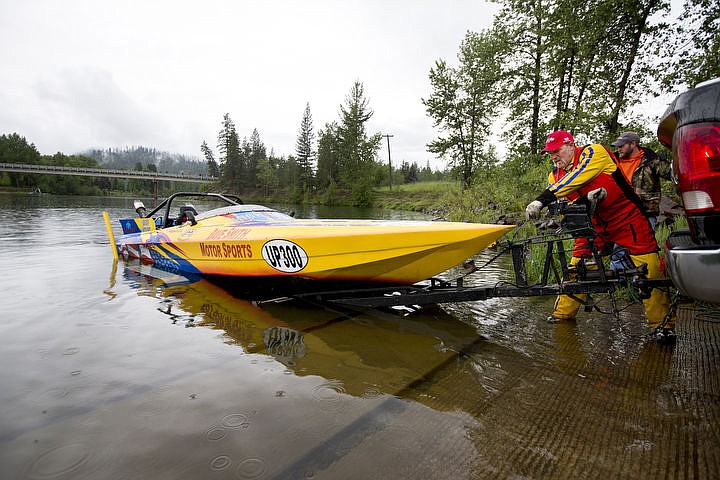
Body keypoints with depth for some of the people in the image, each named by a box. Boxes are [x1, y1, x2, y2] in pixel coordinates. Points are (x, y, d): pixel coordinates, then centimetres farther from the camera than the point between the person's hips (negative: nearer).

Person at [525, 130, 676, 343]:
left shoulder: (594, 152, -15)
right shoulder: (558, 175, 2)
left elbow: (576, 178, -32)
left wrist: (542, 199, -43)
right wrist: (586, 198, -31)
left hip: (627, 219, -5)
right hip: (596, 224, 5)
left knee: (648, 270, -9)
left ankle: (662, 324, 5)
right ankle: (562, 314, 11)